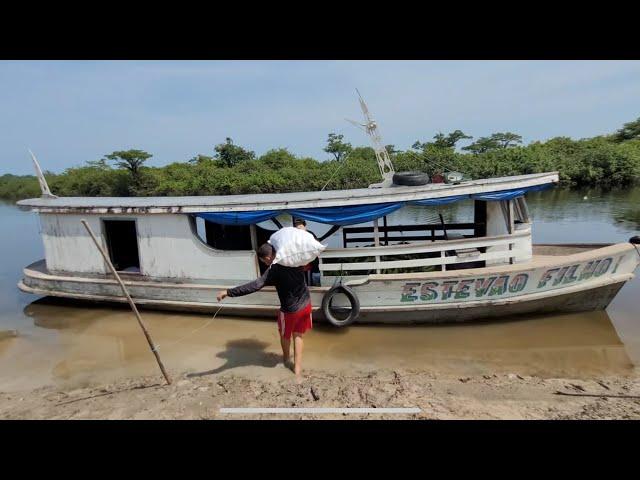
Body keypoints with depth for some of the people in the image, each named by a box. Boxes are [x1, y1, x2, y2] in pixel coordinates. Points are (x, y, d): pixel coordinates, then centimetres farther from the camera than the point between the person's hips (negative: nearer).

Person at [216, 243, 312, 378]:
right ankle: (297, 367, 25)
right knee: (298, 335, 22)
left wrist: (228, 292, -35)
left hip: (290, 310, -5)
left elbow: (256, 285, -34)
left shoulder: (274, 269, -23)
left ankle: (286, 358, 49)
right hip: (305, 304, 5)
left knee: (285, 335, 24)